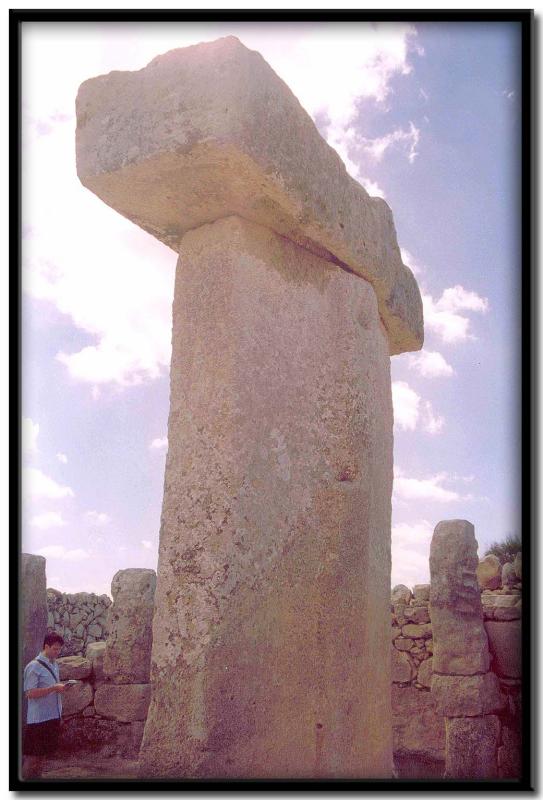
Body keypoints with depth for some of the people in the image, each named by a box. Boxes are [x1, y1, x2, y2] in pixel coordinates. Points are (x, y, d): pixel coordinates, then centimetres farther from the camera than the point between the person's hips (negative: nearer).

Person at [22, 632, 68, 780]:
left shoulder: (55, 665, 11)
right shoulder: (34, 666, -14)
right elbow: (30, 693, -18)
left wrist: (61, 687, 5)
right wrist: (54, 688, -22)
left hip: (53, 716, 8)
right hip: (38, 718, -8)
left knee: (43, 752, 15)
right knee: (33, 755, -1)